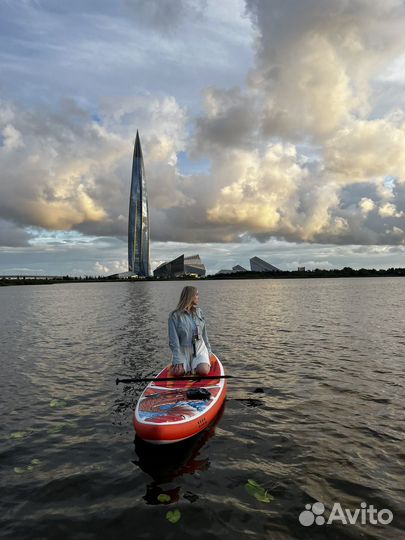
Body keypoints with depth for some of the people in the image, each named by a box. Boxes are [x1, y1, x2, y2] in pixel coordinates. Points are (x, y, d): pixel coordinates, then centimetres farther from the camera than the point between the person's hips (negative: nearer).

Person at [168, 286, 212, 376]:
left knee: (204, 371, -22)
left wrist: (208, 350, 14)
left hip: (200, 349, 3)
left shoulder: (199, 312, 6)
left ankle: (194, 365, 12)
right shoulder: (175, 316, -9)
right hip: (183, 350, -2)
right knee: (178, 372, -24)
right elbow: (173, 340, -11)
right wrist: (178, 360, -17)